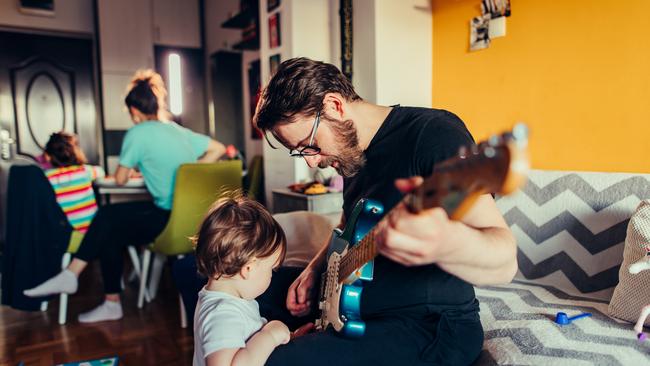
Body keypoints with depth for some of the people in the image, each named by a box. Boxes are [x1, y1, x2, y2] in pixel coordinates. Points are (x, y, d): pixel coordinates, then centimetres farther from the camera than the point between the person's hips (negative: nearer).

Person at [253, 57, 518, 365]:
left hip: (429, 326, -8)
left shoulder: (432, 132, -19)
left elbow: (504, 261, -27)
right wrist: (315, 269, 5)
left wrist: (447, 243, -49)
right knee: (255, 292, 18)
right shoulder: (351, 148, 5)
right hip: (358, 301, 8)